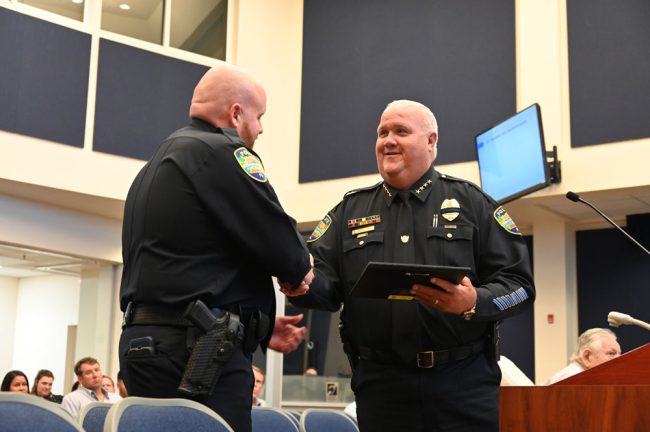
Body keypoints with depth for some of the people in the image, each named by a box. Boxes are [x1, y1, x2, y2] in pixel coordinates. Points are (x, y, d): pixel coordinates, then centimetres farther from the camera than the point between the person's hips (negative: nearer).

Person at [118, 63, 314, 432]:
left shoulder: (157, 165, 22)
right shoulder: (221, 151, -8)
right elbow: (279, 241, -14)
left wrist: (257, 328, 19)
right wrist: (300, 268, 10)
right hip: (198, 354, -10)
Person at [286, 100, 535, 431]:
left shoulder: (471, 202, 6)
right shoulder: (350, 211, 14)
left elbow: (518, 282, 1)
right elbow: (323, 277, 5)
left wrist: (475, 302, -20)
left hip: (464, 380, -2)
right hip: (380, 382, 2)